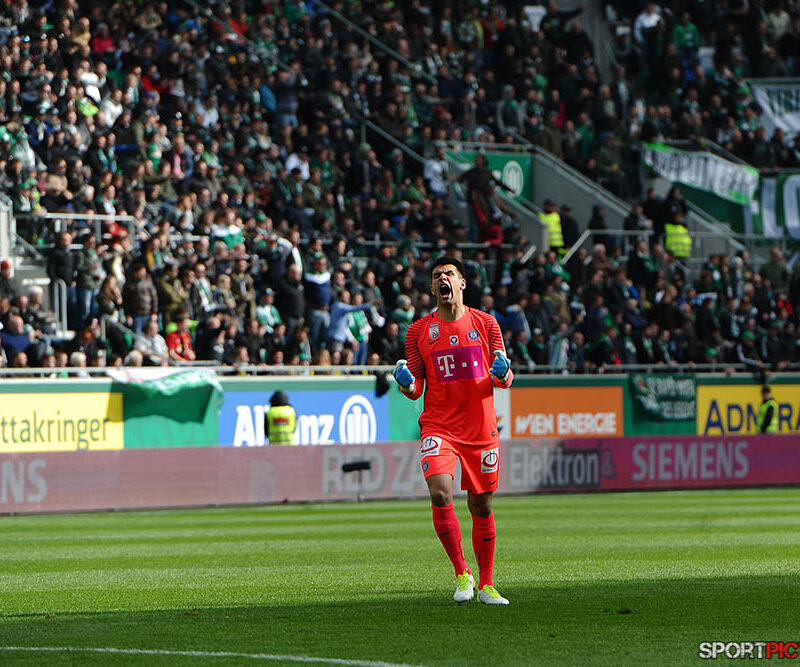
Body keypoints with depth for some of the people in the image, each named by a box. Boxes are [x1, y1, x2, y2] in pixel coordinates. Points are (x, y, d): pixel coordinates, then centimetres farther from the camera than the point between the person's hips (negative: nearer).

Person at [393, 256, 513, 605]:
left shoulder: (485, 323, 5)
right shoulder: (419, 330, 4)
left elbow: (504, 379, 7)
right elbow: (416, 390, 6)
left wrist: (502, 373, -16)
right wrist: (406, 383, -17)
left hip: (481, 428, 1)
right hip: (438, 428, -1)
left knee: (481, 506, 6)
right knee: (440, 493, -22)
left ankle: (485, 585, 20)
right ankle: (462, 574, -8)